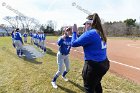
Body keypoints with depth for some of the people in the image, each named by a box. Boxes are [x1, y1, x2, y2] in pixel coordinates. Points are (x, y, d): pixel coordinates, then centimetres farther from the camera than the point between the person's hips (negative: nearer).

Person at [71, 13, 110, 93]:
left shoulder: (90, 33, -18)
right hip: (104, 64, 9)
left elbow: (74, 43, -15)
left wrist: (74, 32, 0)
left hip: (93, 65, -9)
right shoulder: (101, 33, 8)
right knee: (97, 83, 31)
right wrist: (85, 32, 14)